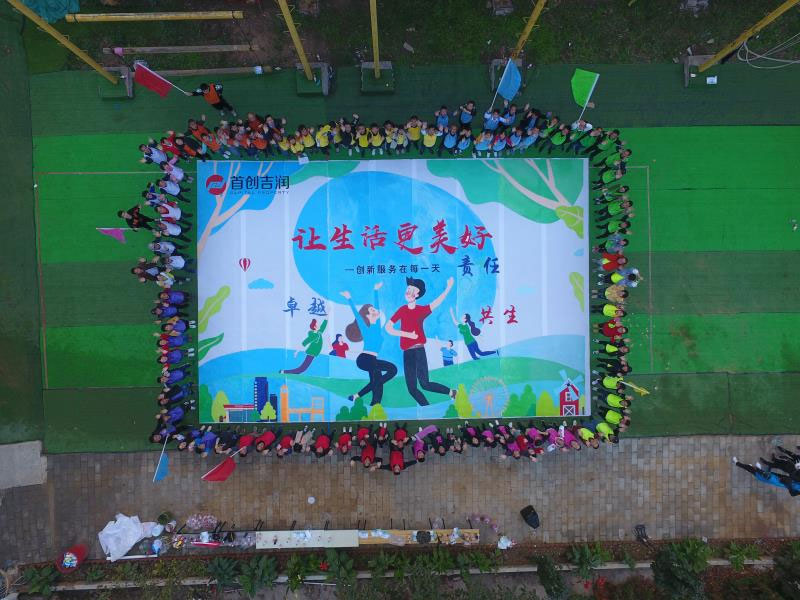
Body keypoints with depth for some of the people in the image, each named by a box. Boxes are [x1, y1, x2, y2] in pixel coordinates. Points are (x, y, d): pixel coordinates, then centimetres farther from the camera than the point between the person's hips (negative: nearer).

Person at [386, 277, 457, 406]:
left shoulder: (422, 309, 1)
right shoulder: (402, 310, 6)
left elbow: (437, 302, -13)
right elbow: (388, 328, 3)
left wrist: (448, 288, -24)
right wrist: (407, 334, -7)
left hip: (419, 350, -4)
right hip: (407, 353, 4)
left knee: (424, 384, -12)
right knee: (411, 388, 5)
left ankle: (451, 392, 9)